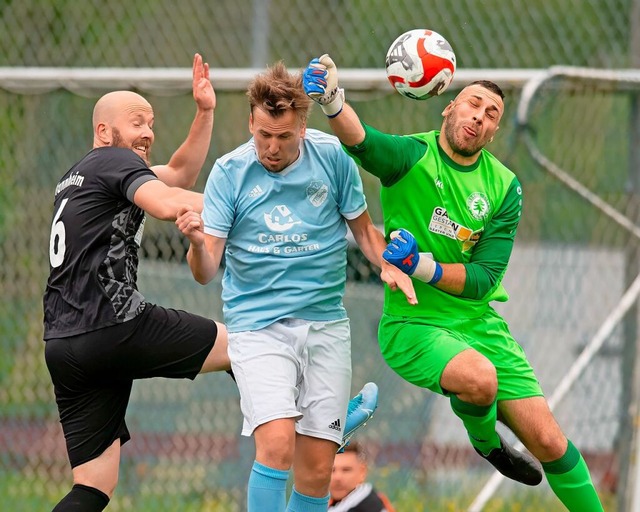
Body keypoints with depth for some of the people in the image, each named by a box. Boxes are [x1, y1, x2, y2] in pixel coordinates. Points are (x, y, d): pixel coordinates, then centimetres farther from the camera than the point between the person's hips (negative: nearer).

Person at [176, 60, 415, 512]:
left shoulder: (332, 158, -1)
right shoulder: (229, 173, -5)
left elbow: (362, 228, 14)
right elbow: (206, 272, -7)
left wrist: (389, 266, -5)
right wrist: (197, 243, -29)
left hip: (326, 324, 2)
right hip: (257, 325, -2)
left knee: (317, 470, 0)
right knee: (276, 444, -23)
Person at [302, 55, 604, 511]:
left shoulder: (504, 187, 0)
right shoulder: (412, 155, -9)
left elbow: (484, 278, -7)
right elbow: (359, 138, -33)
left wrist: (421, 265, -24)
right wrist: (332, 101, -55)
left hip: (479, 323, 4)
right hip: (412, 323, -4)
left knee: (548, 442, -3)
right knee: (480, 377, -34)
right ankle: (486, 442, 1)